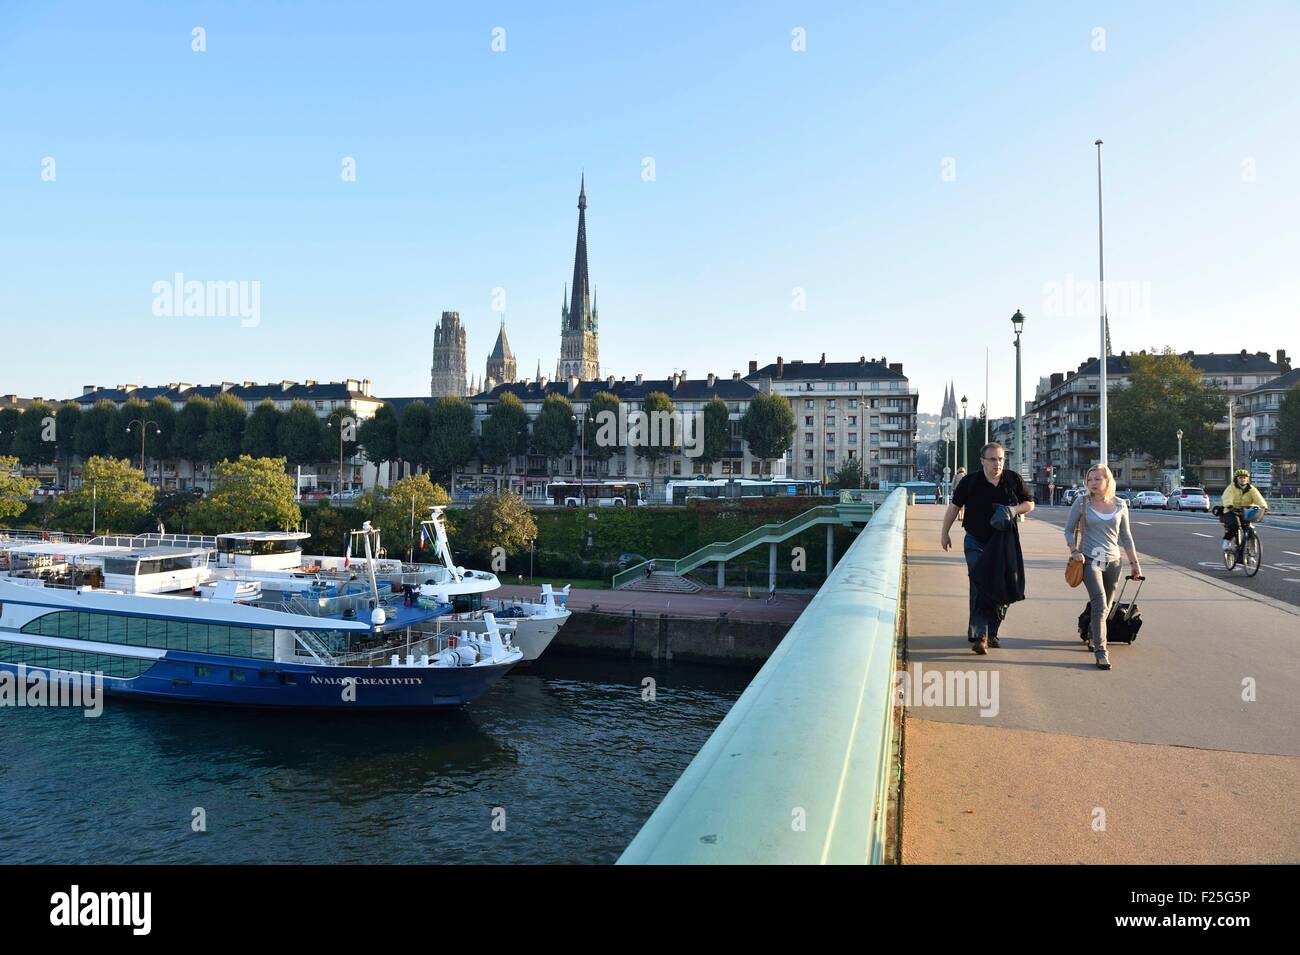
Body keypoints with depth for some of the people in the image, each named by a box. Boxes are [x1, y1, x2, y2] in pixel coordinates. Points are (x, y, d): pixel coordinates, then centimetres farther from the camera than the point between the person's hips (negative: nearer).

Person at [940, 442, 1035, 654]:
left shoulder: (1014, 480, 0)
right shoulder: (970, 482, -5)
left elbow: (1030, 503, 9)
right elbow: (954, 506, 4)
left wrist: (1014, 510, -13)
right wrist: (944, 533, 4)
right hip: (976, 543, -3)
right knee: (979, 588, -11)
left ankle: (991, 632, 22)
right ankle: (978, 636, -13)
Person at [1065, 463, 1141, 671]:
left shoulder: (1120, 505, 6)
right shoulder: (1082, 502, -2)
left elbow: (1125, 537, 14)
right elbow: (1069, 529, 5)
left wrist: (1134, 562, 13)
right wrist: (1074, 550, -11)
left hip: (1112, 561, 4)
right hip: (1090, 560, -3)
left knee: (1105, 607, 12)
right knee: (1100, 605, -16)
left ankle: (1092, 637, 36)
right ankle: (1100, 651, -16)